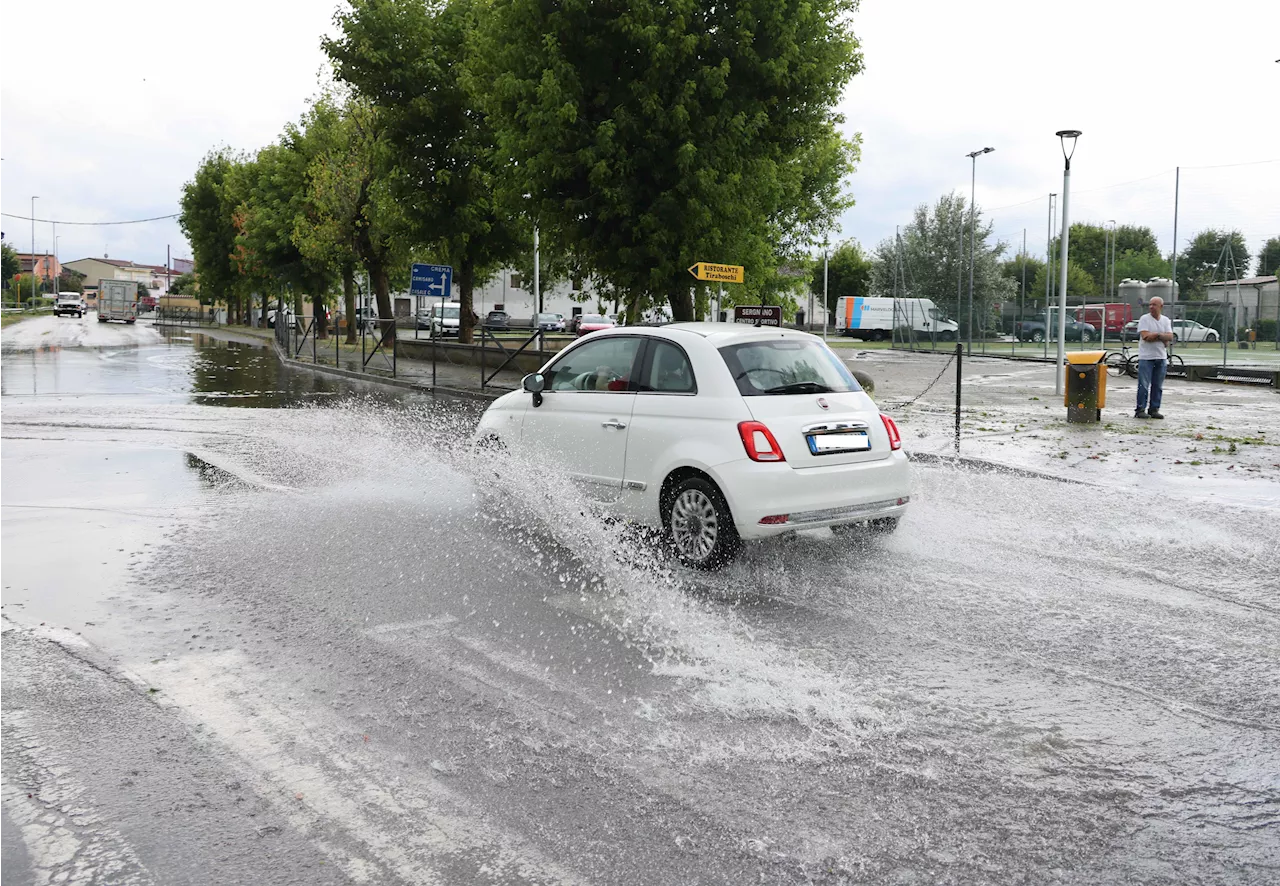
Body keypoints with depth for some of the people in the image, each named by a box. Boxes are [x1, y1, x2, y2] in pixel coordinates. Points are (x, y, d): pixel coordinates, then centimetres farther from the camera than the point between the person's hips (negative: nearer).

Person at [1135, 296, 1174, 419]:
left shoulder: (1165, 320, 11)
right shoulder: (1145, 319, -2)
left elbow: (1170, 337, -1)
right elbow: (1145, 336, -15)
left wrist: (1155, 335, -14)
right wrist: (1161, 335, -7)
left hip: (1161, 357, 5)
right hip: (1146, 357, -5)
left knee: (1158, 386, 7)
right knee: (1144, 385, -6)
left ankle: (1154, 409, 14)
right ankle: (1140, 410, -2)